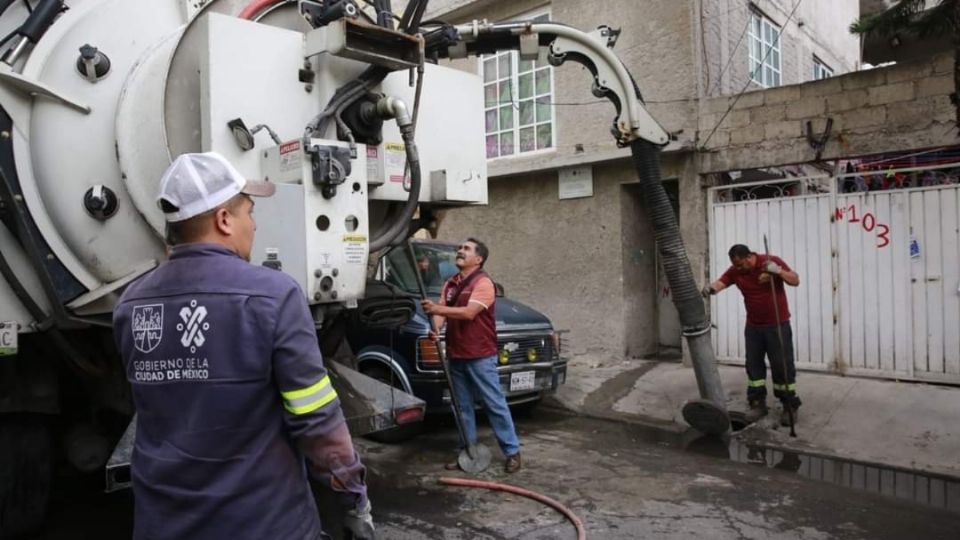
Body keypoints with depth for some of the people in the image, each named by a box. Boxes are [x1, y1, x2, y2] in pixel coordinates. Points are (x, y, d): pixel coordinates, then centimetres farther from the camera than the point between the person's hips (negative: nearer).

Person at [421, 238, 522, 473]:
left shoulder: (483, 283, -11)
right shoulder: (450, 284, 13)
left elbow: (469, 313, -23)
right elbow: (441, 312, 6)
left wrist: (437, 308, -24)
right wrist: (435, 328, -15)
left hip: (480, 356, -7)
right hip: (456, 355, 7)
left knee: (495, 404, 0)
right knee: (463, 407, 14)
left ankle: (512, 452, 10)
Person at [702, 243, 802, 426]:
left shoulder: (772, 261, -13)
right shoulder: (735, 271, -4)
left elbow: (795, 281, -9)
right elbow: (720, 282, -16)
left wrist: (778, 270, -27)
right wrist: (710, 288, -40)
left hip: (778, 324, -4)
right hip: (753, 326, 4)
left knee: (783, 365, -1)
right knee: (753, 365, 8)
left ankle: (790, 406, 10)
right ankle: (758, 404, 19)